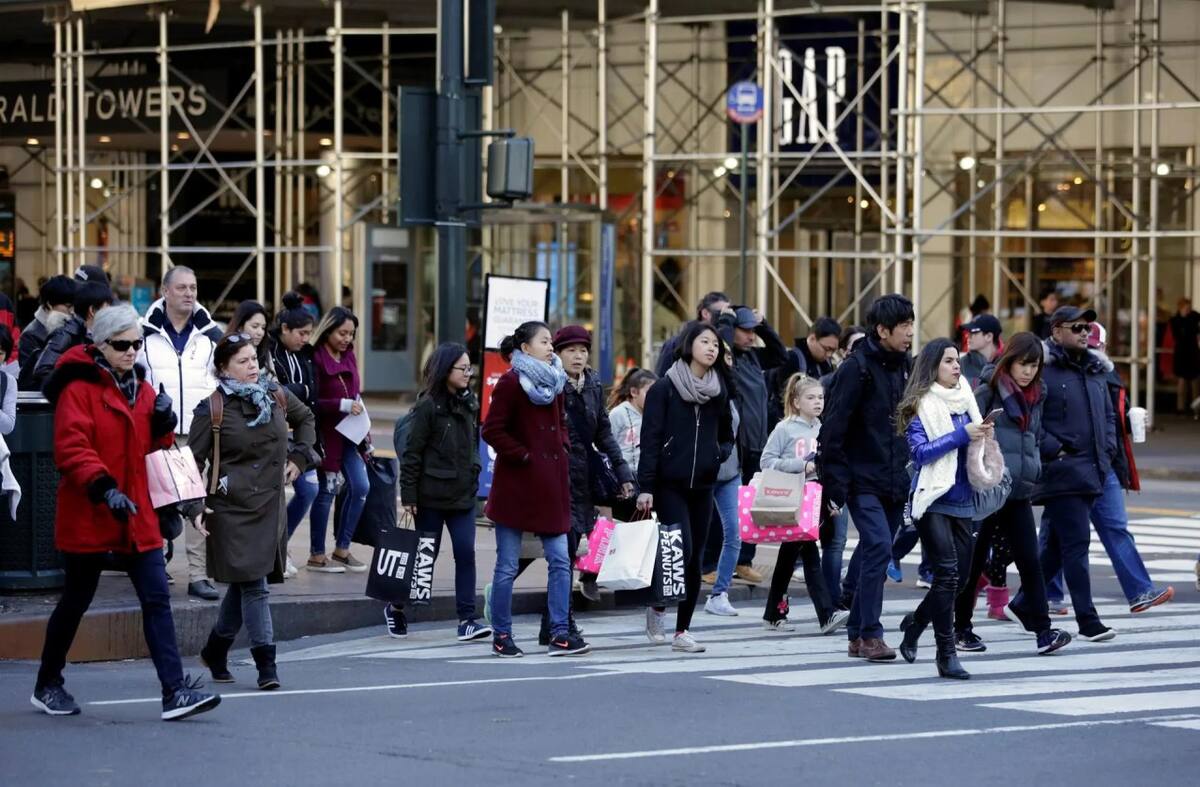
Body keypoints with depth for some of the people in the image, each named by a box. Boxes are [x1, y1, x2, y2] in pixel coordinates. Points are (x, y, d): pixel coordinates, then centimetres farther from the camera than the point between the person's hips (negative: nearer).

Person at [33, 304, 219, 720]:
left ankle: (175, 691, -8)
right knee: (76, 602, 8)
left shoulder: (140, 388, 12)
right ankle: (47, 685, 25)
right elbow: (70, 449, -19)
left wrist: (163, 425, -1)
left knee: (157, 600, -4)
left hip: (138, 516, 6)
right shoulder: (78, 389, -10)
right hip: (89, 516, -6)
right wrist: (104, 488, -30)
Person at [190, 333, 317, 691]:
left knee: (245, 583, 11)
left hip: (269, 506, 5)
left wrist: (299, 457, 16)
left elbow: (306, 418, 29)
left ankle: (215, 651, 29)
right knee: (253, 585, -10)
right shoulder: (212, 410, -6)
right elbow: (192, 460, -4)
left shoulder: (277, 397, 8)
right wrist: (195, 507, -14)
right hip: (231, 507, -5)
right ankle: (266, 664, -8)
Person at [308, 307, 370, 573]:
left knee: (361, 487, 3)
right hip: (326, 433, -7)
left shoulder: (349, 357, 10)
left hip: (349, 433, 7)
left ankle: (342, 549, 16)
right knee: (327, 490, -1)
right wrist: (343, 405, -23)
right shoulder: (315, 359, -14)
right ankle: (317, 555, 10)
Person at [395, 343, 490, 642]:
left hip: (464, 492, 5)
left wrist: (473, 470, 14)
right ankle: (396, 608, 26)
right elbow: (412, 452, -11)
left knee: (466, 553, -6)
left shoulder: (468, 403, 9)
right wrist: (408, 495, -14)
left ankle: (467, 620, -6)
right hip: (432, 495, -5)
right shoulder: (428, 406, -11)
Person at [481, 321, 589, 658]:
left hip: (551, 485, 7)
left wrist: (563, 448, 9)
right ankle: (501, 636, 10)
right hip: (516, 484, -7)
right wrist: (522, 455, -13)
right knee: (508, 566, 2)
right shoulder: (510, 383, -9)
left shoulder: (553, 382, 12)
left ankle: (559, 634, 3)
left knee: (560, 560, 1)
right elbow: (492, 430, -13)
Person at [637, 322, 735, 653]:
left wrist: (719, 454, -1)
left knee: (694, 559, 4)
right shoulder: (665, 389, -3)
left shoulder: (719, 392, 11)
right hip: (669, 485, -5)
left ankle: (682, 630, 10)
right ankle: (657, 607, 10)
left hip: (702, 486, 5)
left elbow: (727, 436, 22)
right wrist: (645, 486, -12)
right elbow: (650, 439, -6)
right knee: (682, 551, -15)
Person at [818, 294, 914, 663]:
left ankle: (857, 634, 18)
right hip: (863, 478, -7)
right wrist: (834, 484, -16)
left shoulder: (905, 366, 11)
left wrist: (913, 476, 15)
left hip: (895, 481, 7)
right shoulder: (856, 368, -11)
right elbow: (833, 428, -13)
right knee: (879, 546, -17)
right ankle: (870, 634, -13)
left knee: (872, 552, 11)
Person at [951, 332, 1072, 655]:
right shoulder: (987, 391, -6)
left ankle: (1042, 630, -7)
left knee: (1029, 561, -3)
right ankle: (962, 628, 15)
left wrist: (1034, 469, 13)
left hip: (1019, 494, 5)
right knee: (973, 561, 4)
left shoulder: (1035, 396, 14)